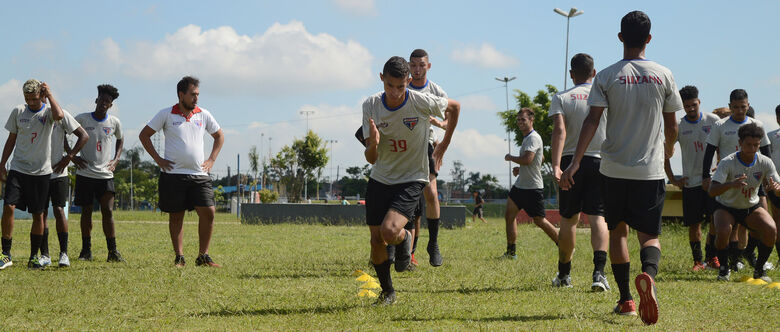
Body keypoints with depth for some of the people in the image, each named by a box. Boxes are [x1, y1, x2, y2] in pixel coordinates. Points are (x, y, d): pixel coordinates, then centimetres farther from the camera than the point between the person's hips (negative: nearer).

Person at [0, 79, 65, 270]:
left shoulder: (47, 111, -3)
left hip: (41, 171, -2)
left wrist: (49, 94, -17)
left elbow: (59, 115, -29)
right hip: (18, 168, 2)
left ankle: (34, 257, 13)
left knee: (38, 215, 2)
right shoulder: (18, 112, 6)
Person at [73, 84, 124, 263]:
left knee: (108, 211, -7)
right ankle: (86, 250, 11)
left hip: (105, 174, 1)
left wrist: (116, 160, 9)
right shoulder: (82, 119, -2)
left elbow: (120, 140, 23)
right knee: (86, 212, 4)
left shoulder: (114, 122, 4)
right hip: (85, 173, -1)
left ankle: (113, 251, -4)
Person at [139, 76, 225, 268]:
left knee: (208, 212, -8)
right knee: (176, 216, 2)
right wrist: (158, 159, 0)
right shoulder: (166, 114, 0)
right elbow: (144, 135, 7)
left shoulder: (203, 115, 8)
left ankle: (203, 256, 2)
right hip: (173, 174, -2)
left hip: (199, 175, 2)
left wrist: (211, 160, 11)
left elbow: (219, 136, 23)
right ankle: (179, 257, 9)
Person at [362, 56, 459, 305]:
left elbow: (454, 107, 6)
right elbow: (370, 158, -9)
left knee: (390, 231, -24)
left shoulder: (421, 102, -17)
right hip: (380, 179, 3)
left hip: (412, 179, -3)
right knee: (376, 240, 2)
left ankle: (404, 239, 13)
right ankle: (387, 291, 25)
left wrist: (444, 144, 9)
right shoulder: (371, 105, -10)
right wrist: (373, 144, -32)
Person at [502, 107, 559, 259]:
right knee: (509, 215, 2)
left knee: (539, 221, -3)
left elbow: (527, 159, -29)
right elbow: (541, 157, 29)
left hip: (532, 188, -10)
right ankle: (511, 252, 6)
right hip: (520, 185, 10)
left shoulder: (534, 138, -16)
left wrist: (510, 158, -12)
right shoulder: (526, 137, 15)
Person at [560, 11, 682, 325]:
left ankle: (626, 299, 15)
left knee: (618, 231, 16)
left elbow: (592, 120, -10)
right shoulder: (663, 75, 2)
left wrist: (575, 162, -11)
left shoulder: (606, 76, -2)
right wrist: (668, 152, 28)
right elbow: (672, 126, 8)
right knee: (649, 234, 3)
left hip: (614, 168, 0)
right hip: (651, 169, 0)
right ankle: (648, 274, -30)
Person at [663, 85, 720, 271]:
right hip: (691, 182, 0)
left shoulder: (713, 120, 1)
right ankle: (698, 260, 13)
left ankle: (711, 256, 3)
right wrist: (673, 180, 2)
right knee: (694, 224, 2)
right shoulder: (678, 126, 0)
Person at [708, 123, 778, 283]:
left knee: (771, 230, -22)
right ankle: (724, 269, -5)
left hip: (751, 207, 3)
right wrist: (732, 184, -52)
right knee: (723, 231, -32)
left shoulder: (765, 162, -14)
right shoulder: (727, 162, -24)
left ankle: (759, 269, 0)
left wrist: (775, 186, -40)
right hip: (726, 207, -3)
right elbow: (712, 191, -32)